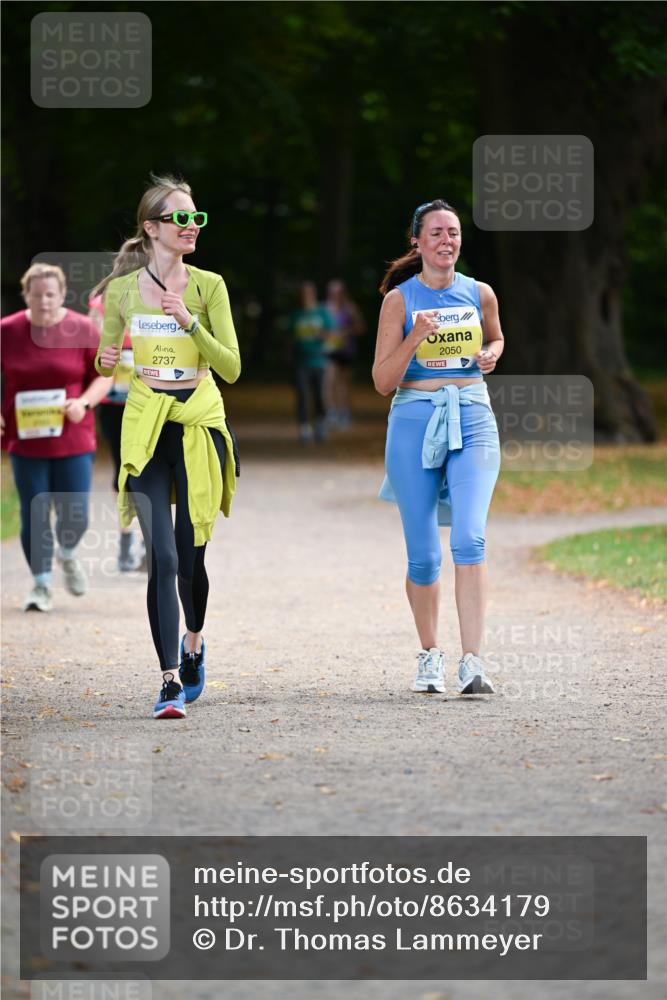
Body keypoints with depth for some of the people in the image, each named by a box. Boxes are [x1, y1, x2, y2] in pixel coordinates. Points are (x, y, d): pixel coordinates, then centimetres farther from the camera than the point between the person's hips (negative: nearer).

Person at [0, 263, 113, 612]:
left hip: (73, 439, 0)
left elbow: (104, 374, 4)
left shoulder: (82, 330, -2)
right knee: (34, 515, -1)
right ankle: (41, 584, 13)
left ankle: (68, 554, 33)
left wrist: (84, 402, -14)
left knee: (74, 516, -1)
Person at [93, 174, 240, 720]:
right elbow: (107, 361, 13)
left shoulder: (208, 286, 1)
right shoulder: (123, 289, 4)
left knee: (190, 554, 5)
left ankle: (194, 643, 36)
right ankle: (171, 681, -11)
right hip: (145, 426, 0)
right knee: (162, 557, -12)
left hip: (199, 423, 0)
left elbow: (231, 367, -5)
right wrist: (107, 363, -11)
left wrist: (189, 323, -18)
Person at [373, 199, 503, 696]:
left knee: (469, 538, -18)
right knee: (423, 555, 2)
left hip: (472, 419, 1)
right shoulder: (400, 299, 0)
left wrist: (491, 355, 5)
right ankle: (430, 654, 23)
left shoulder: (479, 294, 7)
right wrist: (415, 339, -16)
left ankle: (472, 663, -22)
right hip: (415, 421, -1)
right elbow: (382, 381, -2)